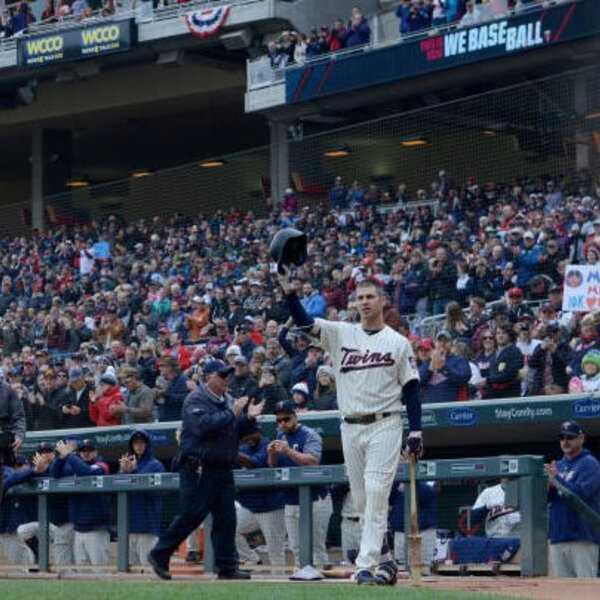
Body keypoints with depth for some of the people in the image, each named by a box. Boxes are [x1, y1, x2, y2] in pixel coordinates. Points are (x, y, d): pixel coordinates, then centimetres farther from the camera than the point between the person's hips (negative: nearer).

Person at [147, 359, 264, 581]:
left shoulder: (228, 400, 16)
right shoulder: (196, 400, -8)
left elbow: (238, 432, 21)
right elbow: (204, 426, -24)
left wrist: (249, 417, 1)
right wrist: (232, 414, -20)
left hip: (223, 469, 8)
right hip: (198, 469, -8)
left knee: (227, 518, 3)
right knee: (191, 516, -7)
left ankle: (227, 567, 4)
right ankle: (159, 554, 6)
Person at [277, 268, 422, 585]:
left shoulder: (399, 342, 4)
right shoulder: (341, 334, 9)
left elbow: (411, 390, 3)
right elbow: (304, 322, -4)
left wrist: (416, 431, -6)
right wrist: (288, 289, -18)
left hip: (384, 426, -4)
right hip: (350, 427, 4)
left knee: (376, 494, -14)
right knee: (362, 500, 8)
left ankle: (366, 565, -18)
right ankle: (384, 559, 21)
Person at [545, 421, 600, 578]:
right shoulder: (558, 465, 20)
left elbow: (580, 493, -15)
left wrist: (557, 478, -12)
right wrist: (550, 487, -7)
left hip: (582, 537, -7)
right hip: (558, 536, 7)